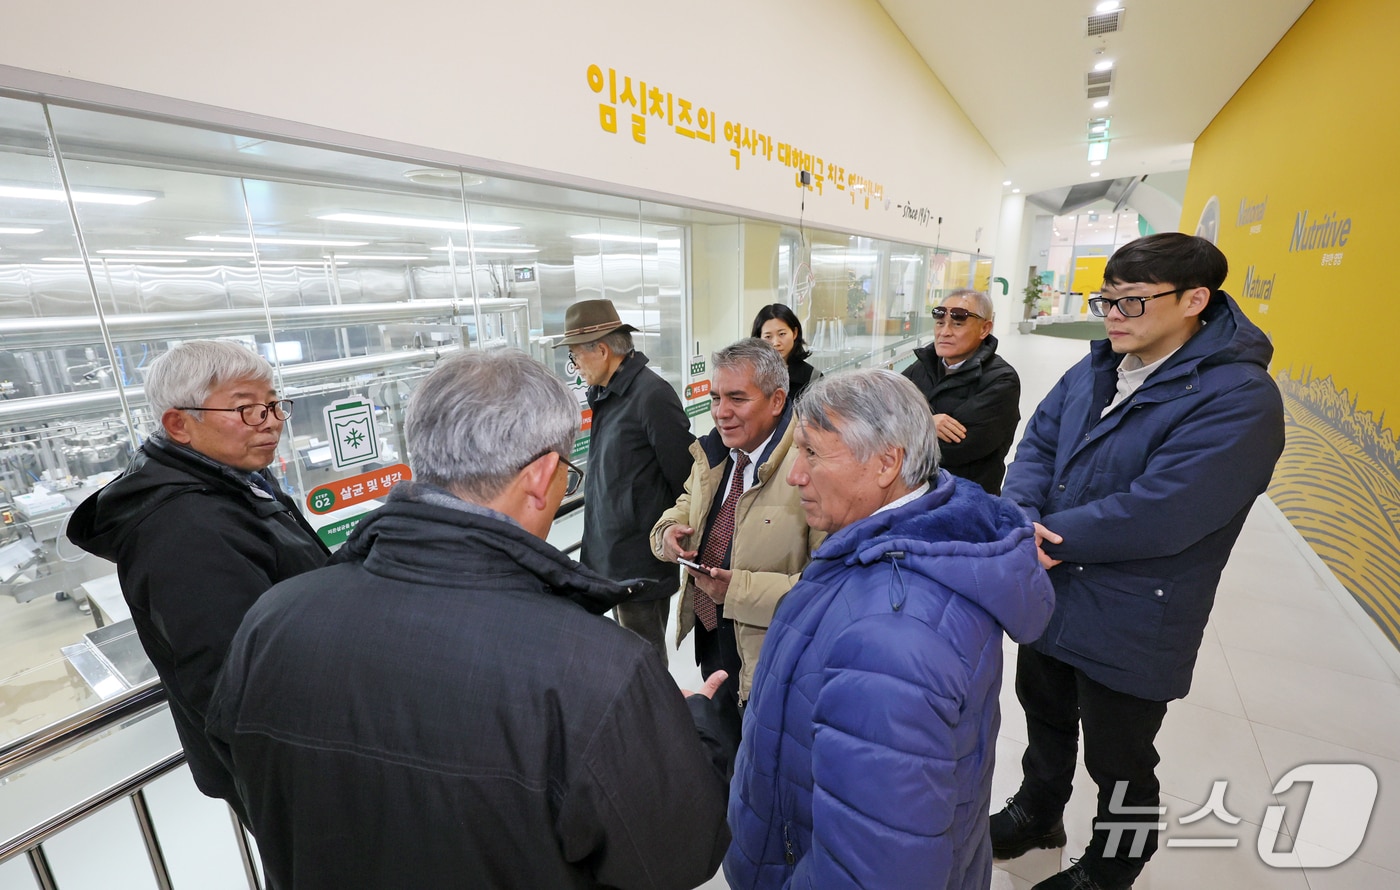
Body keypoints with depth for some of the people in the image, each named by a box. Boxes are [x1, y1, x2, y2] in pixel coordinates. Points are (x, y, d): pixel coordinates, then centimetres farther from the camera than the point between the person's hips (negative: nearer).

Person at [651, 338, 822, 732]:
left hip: (767, 659, -7)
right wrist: (670, 530, -7)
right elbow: (690, 501, 16)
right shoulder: (713, 452, -2)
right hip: (709, 638, 7)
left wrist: (740, 589, -31)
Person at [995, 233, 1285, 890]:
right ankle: (1037, 813, 55)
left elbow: (1159, 513, -29)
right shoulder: (1095, 369, 2)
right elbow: (1039, 443, -2)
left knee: (1118, 762, 17)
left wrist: (1050, 538, -20)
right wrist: (1018, 520, -20)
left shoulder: (1239, 398, -21)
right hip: (1050, 596, 7)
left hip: (1131, 626, -6)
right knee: (1044, 711, 27)